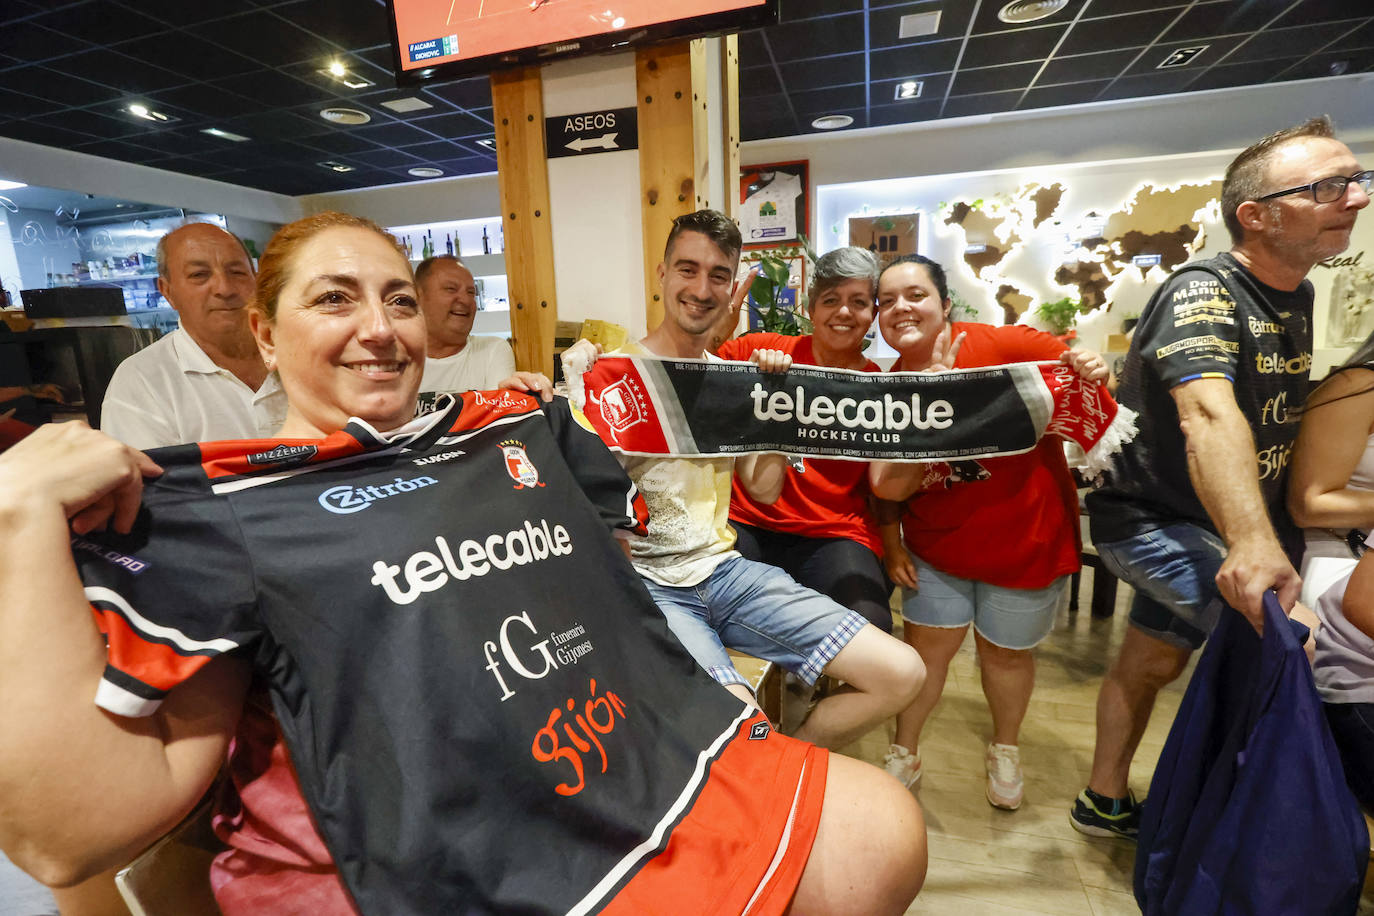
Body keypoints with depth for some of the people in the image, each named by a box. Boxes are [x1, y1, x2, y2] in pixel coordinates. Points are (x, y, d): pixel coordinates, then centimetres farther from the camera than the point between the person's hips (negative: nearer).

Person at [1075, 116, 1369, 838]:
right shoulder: (1205, 292, -19)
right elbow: (1208, 413, -37)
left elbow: (1284, 415, 19)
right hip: (1151, 520, -9)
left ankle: (1105, 800, 36)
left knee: (1154, 656, 17)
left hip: (1210, 520, 9)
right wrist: (1252, 544, -51)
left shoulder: (1301, 296, 9)